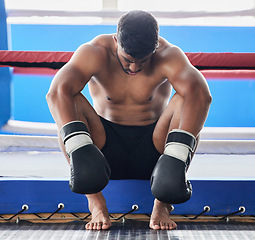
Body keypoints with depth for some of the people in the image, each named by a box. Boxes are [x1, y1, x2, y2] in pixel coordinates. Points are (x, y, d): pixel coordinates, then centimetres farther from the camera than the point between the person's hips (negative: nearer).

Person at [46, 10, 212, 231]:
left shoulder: (168, 55, -16)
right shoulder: (94, 53, -15)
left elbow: (200, 95, -35)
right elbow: (57, 92, -32)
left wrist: (176, 156, -48)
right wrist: (78, 147, -48)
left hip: (152, 148, 0)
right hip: (106, 149, 1)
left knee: (186, 101, -26)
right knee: (72, 103, -25)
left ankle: (163, 202, -24)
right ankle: (94, 200, -24)